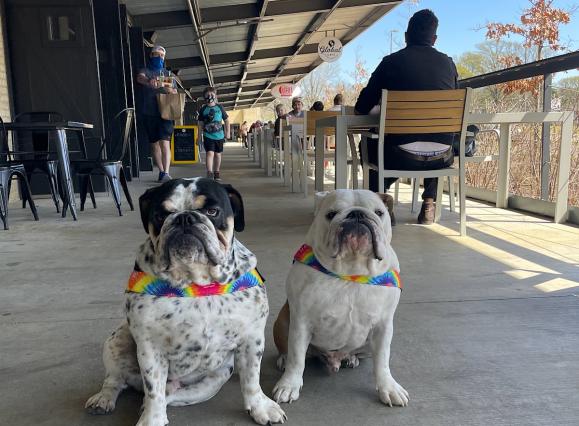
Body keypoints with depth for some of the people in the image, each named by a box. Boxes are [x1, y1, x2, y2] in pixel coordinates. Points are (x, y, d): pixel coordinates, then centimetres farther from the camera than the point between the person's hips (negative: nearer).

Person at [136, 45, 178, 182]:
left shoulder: (168, 74, 17)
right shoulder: (145, 71, 8)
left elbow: (175, 93, 13)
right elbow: (140, 78, -16)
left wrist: (171, 90, -13)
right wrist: (149, 82, -40)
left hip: (164, 113, 0)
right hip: (148, 113, 0)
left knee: (164, 143, -15)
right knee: (154, 144, 7)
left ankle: (166, 173, -19)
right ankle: (161, 171, 18)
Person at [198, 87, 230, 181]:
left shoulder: (220, 108, 1)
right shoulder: (203, 109, 1)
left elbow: (226, 120, 8)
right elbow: (201, 123, 6)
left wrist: (227, 132, 6)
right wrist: (200, 134, 2)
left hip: (219, 135, 2)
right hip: (208, 135, -2)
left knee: (218, 154, 12)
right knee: (210, 153, -16)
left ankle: (217, 172, 26)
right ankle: (209, 172, -22)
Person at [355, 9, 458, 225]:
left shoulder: (391, 61, -1)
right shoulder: (448, 63, 6)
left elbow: (362, 107, 4)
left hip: (402, 156, -2)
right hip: (441, 157, 3)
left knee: (369, 144, 30)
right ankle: (429, 203, 31)